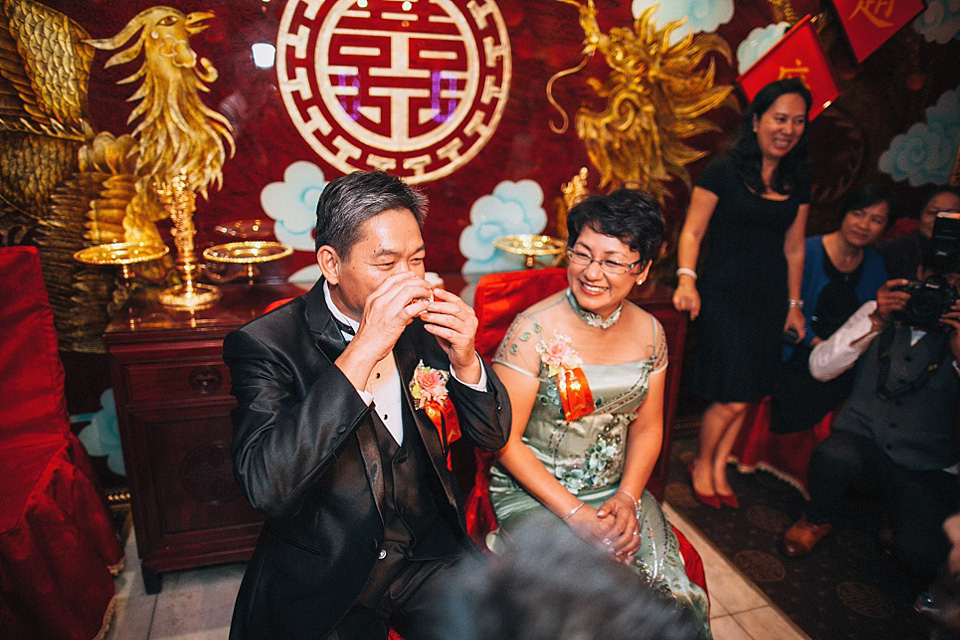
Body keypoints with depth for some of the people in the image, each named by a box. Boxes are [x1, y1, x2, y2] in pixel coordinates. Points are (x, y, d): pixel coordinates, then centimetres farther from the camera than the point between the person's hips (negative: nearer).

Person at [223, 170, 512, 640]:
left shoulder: (424, 322, -3)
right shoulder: (264, 344, -15)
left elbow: (493, 436, 2)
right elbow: (265, 487, -29)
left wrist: (465, 360, -18)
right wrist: (362, 351, -32)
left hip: (430, 557, 2)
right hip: (321, 585, -1)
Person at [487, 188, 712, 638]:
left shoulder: (649, 333, 0)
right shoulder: (533, 332, -16)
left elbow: (647, 426, 10)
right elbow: (505, 441, -13)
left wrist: (627, 498, -6)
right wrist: (575, 514, -17)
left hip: (617, 490, 5)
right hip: (533, 492, -4)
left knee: (670, 589, -13)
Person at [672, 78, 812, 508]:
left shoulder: (797, 181, 11)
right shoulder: (724, 170, -5)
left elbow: (793, 248, 17)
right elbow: (692, 232, -7)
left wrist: (794, 303, 18)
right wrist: (687, 280, -21)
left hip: (770, 301, 6)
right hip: (724, 295, -5)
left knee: (746, 395, 10)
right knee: (731, 398, -6)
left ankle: (719, 468, 29)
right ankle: (701, 464, 21)